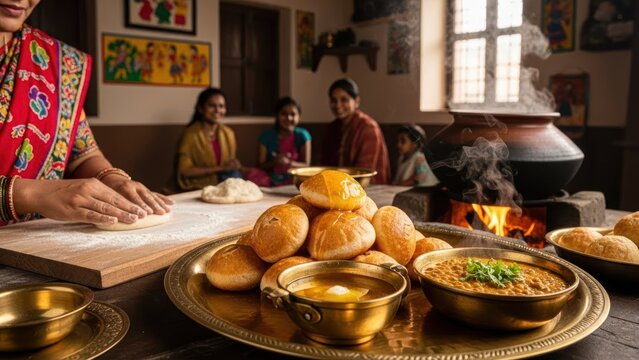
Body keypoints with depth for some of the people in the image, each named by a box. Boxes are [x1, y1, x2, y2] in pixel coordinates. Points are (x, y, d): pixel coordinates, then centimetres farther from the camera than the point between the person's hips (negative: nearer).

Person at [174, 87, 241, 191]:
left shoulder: (228, 133, 5)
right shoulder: (190, 134, -9)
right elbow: (184, 171, -14)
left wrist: (234, 166, -11)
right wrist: (220, 168, -19)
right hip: (196, 190, -5)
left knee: (234, 173, -23)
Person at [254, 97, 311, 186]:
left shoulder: (302, 136, 1)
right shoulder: (266, 136, 1)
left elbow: (306, 166, -2)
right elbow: (260, 166, 0)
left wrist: (288, 163, -21)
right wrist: (275, 161, -21)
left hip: (295, 184, 0)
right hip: (271, 184, 1)